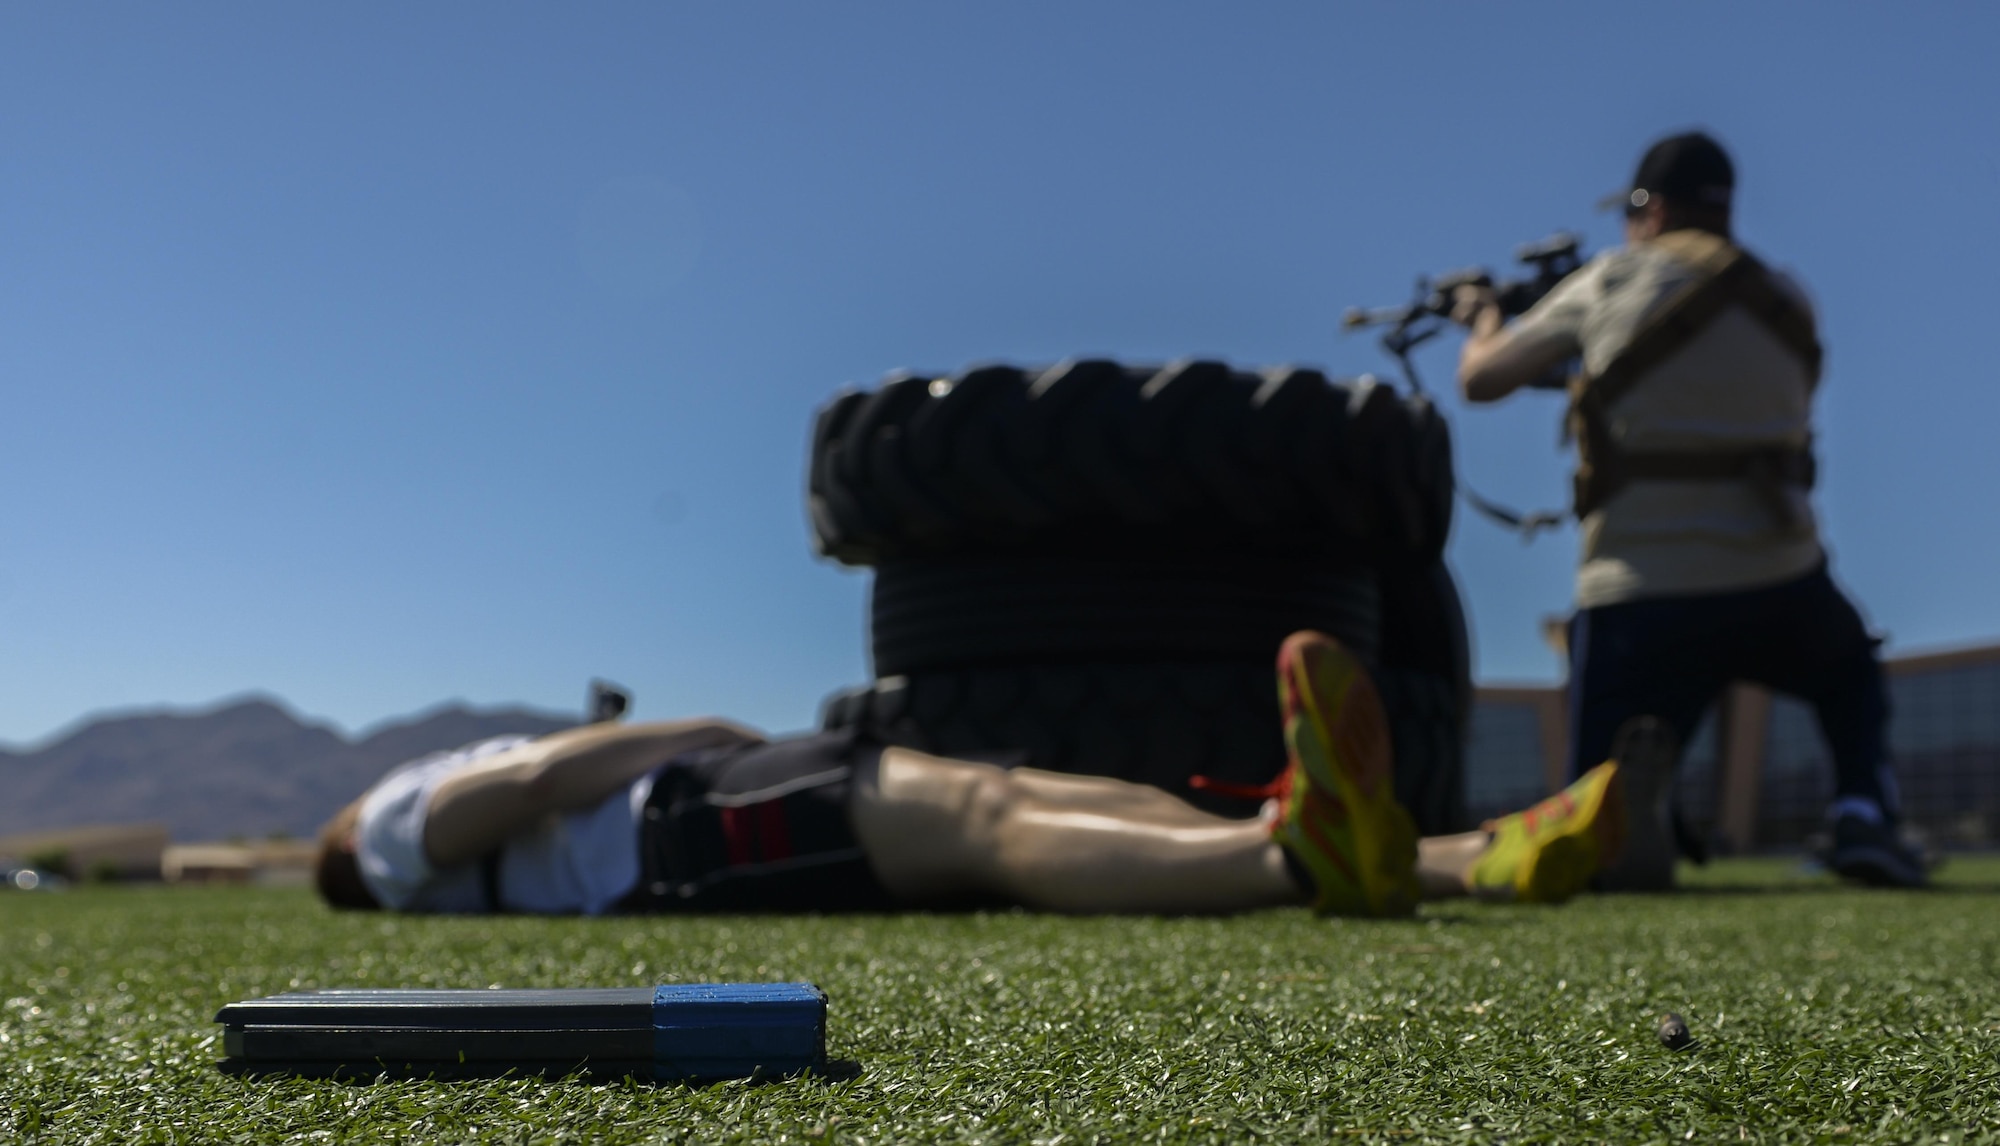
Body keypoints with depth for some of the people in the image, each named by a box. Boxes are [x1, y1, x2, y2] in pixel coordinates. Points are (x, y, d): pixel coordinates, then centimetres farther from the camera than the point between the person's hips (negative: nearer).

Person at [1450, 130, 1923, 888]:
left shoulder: (1607, 283, 4)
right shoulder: (1785, 302, 15)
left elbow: (1479, 379, 11)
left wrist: (1484, 320, 34)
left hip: (1636, 591, -2)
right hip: (1776, 578, 3)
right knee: (1852, 679, 36)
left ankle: (1629, 779, -27)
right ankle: (1863, 816, 9)